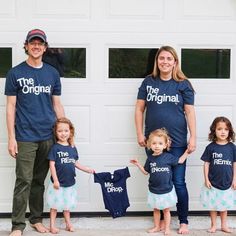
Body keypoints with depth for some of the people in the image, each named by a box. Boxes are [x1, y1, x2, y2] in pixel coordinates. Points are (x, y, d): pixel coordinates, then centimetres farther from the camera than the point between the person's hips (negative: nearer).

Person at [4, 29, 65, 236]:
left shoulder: (52, 73, 9)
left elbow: (57, 105, 13)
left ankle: (37, 219, 23)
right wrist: (11, 137, -7)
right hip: (25, 137, -3)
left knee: (39, 181, 11)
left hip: (48, 137, 3)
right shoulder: (16, 73, 1)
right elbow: (11, 106, -1)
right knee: (24, 181, -3)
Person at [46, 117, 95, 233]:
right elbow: (52, 164, -13)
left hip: (70, 182, 4)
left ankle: (68, 224, 29)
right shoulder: (55, 148, -12)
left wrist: (88, 170, 8)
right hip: (58, 183, -4)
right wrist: (55, 180, -17)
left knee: (67, 205, 17)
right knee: (55, 205, 7)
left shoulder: (73, 148, 3)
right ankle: (52, 225, 19)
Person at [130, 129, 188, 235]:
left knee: (166, 210, 11)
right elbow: (146, 172, 7)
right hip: (154, 190, 2)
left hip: (167, 190, -2)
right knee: (156, 210, 17)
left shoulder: (168, 156, -11)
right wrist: (138, 164, -2)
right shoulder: (150, 158, -4)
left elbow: (180, 160, 2)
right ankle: (157, 227, 32)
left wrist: (187, 151, -3)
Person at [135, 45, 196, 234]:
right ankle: (161, 218, 23)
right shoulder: (148, 82, 5)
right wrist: (140, 134, 0)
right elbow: (139, 109, 7)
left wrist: (193, 137, -6)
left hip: (177, 142, -2)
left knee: (178, 182, 0)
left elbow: (190, 112, -1)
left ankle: (183, 221, 13)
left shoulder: (183, 84, 0)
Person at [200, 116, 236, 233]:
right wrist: (206, 179, -7)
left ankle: (224, 225, 29)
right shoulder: (210, 147, -8)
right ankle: (213, 225, 24)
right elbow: (206, 164, -4)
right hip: (213, 182, -1)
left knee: (224, 205, 15)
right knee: (213, 205, 10)